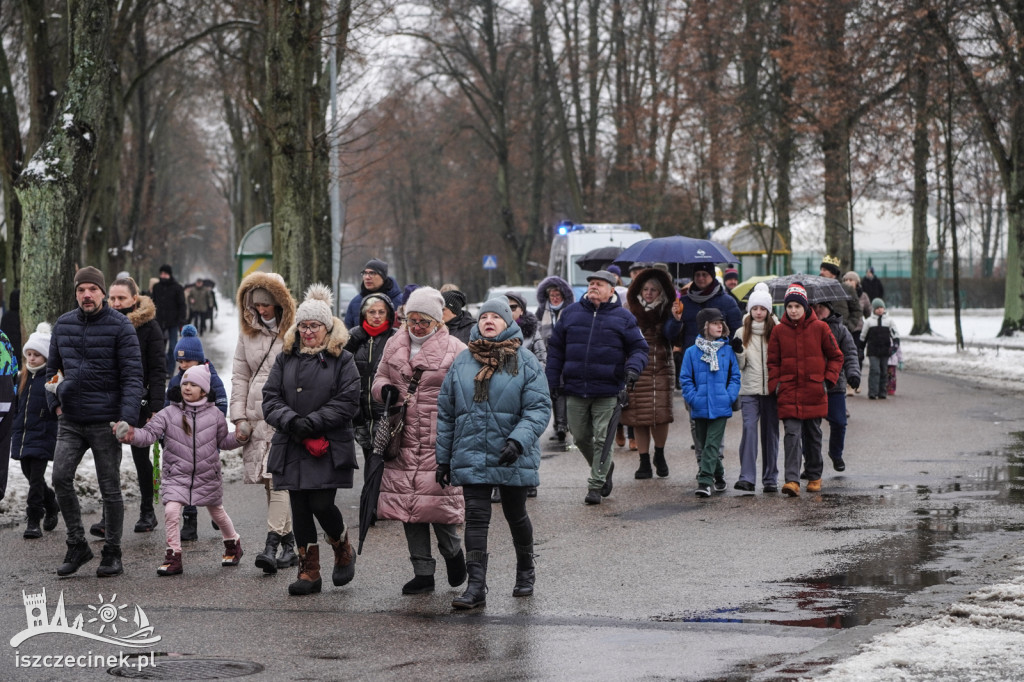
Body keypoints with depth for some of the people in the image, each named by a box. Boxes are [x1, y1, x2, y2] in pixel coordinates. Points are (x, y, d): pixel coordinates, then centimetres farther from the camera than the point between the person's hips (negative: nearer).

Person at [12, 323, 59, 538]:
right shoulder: (23, 377, 12)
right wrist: (14, 430, 21)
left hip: (43, 437, -7)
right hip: (22, 435, 7)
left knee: (36, 478, -6)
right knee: (30, 475, 13)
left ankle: (33, 521, -1)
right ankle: (51, 505, 35)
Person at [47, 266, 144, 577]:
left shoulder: (120, 326, -7)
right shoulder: (63, 324, 9)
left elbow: (132, 374, -10)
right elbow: (53, 367, 20)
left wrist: (128, 419, -19)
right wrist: (55, 402, 7)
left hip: (105, 422, -4)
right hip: (70, 422, 4)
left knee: (110, 487, 3)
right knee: (60, 478, -9)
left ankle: (112, 554, 13)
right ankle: (77, 545, 4)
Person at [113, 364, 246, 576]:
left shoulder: (214, 415, -1)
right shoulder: (169, 414, -5)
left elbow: (222, 441, 11)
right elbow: (150, 434, -14)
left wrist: (237, 438, -8)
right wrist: (132, 434, -33)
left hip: (207, 476, 1)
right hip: (176, 476, -1)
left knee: (217, 512, 18)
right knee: (171, 510, -20)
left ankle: (233, 543, 44)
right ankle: (173, 555, -9)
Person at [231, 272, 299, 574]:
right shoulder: (248, 331, 14)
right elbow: (239, 375, 16)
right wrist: (239, 417, 8)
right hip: (256, 417, 6)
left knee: (279, 479, -16)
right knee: (271, 483, 7)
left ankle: (272, 546, -23)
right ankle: (289, 547, 15)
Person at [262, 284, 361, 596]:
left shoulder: (342, 360, 2)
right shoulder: (286, 358, 11)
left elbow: (348, 403, -6)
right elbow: (270, 397, 5)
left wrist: (313, 422, -16)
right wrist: (290, 420, -14)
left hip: (329, 448, -3)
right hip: (292, 447, 3)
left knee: (322, 505, -10)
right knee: (300, 509, 3)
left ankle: (344, 552, 19)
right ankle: (309, 572, 10)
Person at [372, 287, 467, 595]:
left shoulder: (454, 349, -2)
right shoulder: (394, 346, 13)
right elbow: (380, 377, 24)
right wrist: (385, 388, -1)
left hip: (439, 441, -5)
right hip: (404, 440, 5)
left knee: (438, 499, -9)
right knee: (407, 501, 5)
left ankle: (452, 550, 21)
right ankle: (423, 573, 13)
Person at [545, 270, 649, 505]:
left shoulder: (623, 318, 2)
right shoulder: (571, 313, 9)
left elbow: (639, 349, 4)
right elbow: (556, 349, 12)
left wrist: (633, 369, -17)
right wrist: (552, 382, 7)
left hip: (607, 391, -3)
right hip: (575, 390, 3)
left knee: (602, 439, -3)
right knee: (580, 437, 11)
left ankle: (596, 485, 5)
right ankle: (604, 467, 34)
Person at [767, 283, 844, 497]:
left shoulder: (819, 328, 0)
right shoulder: (779, 331, 2)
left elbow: (836, 356, 8)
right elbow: (773, 362, 10)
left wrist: (828, 379, -2)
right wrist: (775, 384, -2)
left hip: (814, 392, 0)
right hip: (789, 393, 0)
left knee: (813, 435, 12)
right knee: (792, 434, -11)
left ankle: (814, 476, 27)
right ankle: (792, 480, -18)